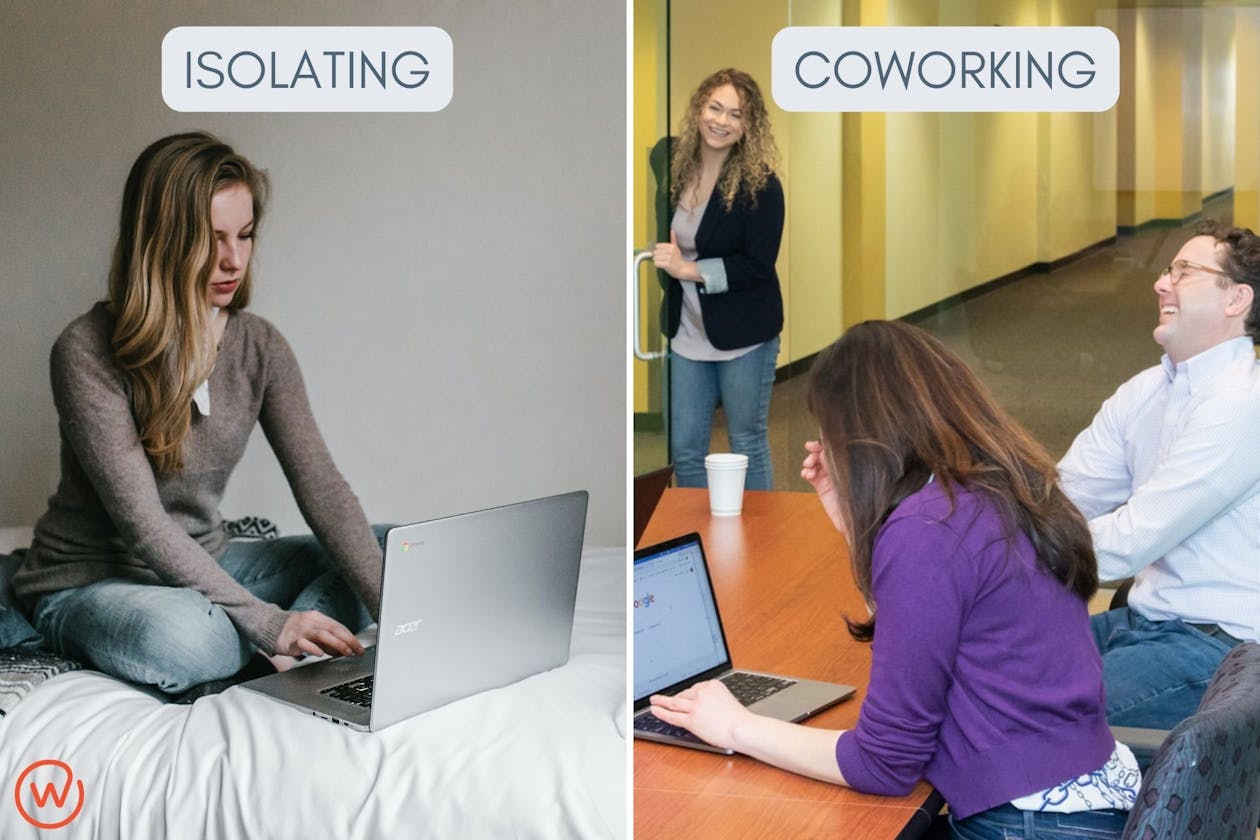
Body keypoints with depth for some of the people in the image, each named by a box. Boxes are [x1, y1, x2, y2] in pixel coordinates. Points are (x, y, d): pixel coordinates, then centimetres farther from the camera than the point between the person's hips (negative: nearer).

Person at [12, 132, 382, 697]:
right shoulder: (88, 353, -20)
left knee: (382, 555, -9)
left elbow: (321, 486, -11)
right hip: (85, 583, -6)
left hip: (203, 565, 6)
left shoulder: (259, 347, -3)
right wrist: (267, 622, -33)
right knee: (180, 636, -40)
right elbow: (142, 524, -25)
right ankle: (283, 652, -12)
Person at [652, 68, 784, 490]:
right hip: (689, 331, 5)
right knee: (685, 450, 11)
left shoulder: (760, 183, -14)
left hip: (743, 333, -5)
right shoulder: (676, 168, 2)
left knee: (748, 443, 9)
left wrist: (689, 270, -21)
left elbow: (758, 265, -17)